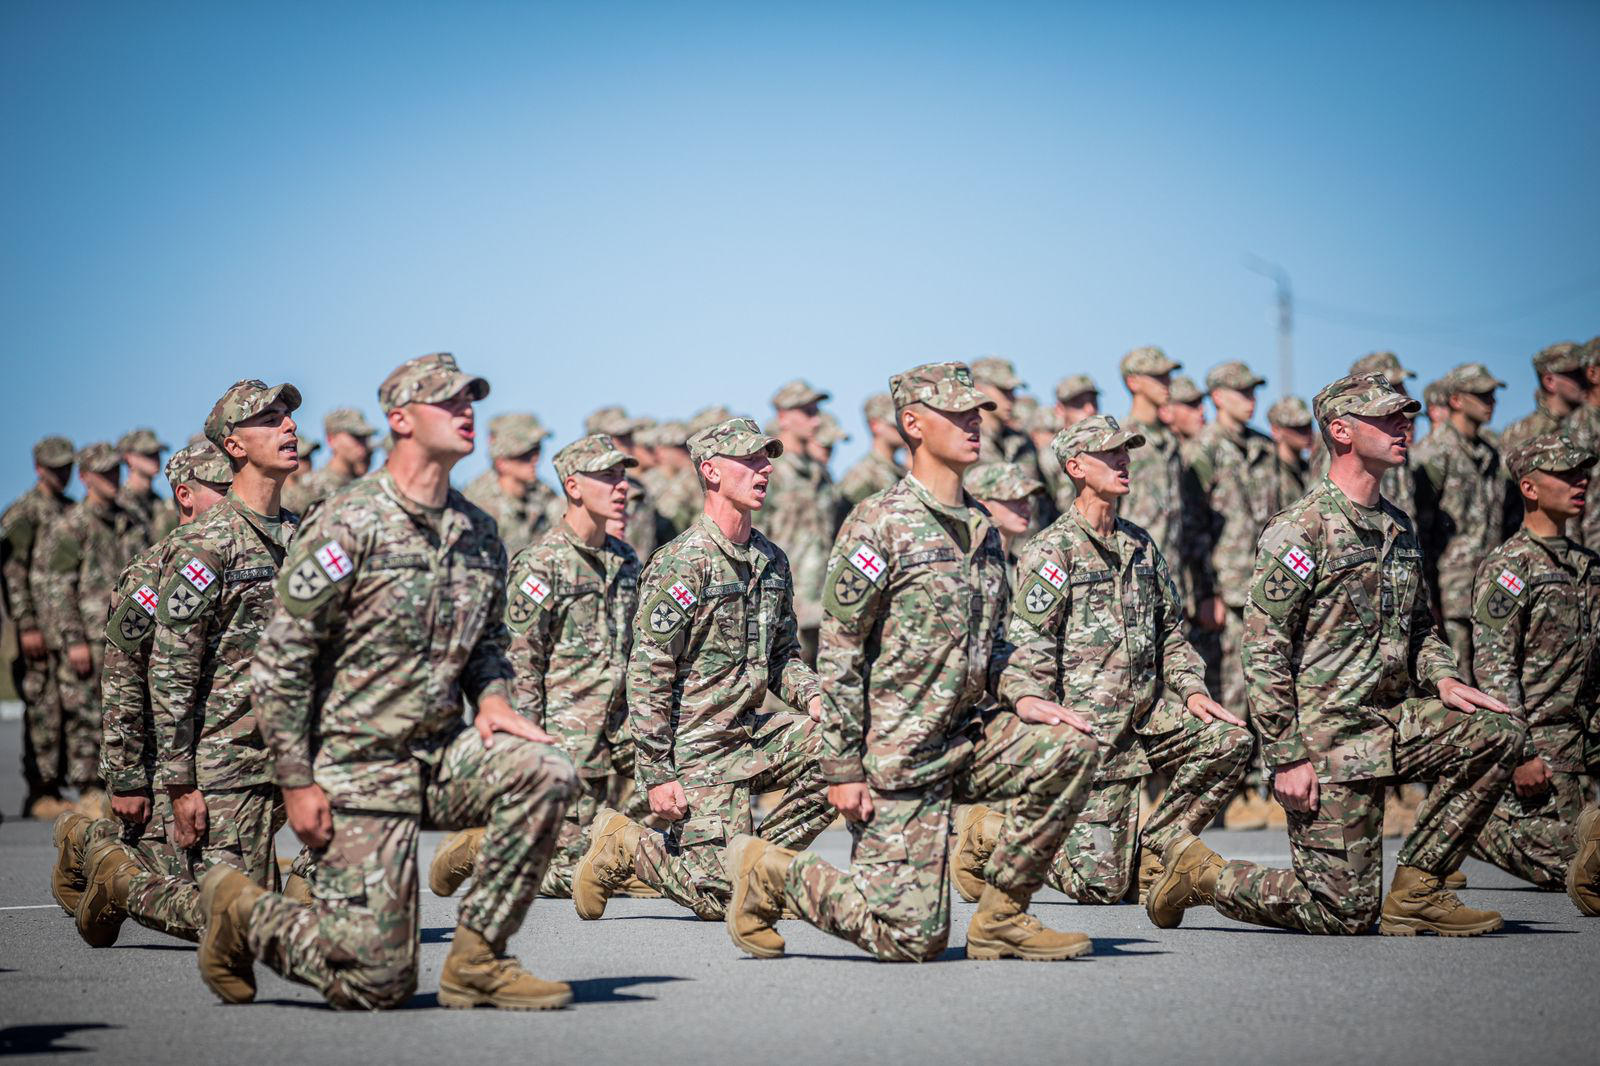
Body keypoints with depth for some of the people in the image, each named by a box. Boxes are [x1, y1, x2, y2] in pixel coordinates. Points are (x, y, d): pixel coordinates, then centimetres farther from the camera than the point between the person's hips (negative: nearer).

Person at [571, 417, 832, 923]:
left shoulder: (773, 560, 10)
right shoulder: (681, 564, -14)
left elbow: (783, 654, 20)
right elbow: (647, 676, -15)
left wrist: (815, 700, -2)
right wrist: (657, 775, -17)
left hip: (754, 733, 7)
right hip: (697, 748, -7)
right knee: (723, 896, -13)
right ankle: (623, 845, 12)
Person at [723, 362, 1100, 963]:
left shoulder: (982, 529, 13)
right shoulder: (879, 524, -11)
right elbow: (839, 654, -12)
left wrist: (1021, 701, 3)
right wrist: (842, 769, -14)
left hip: (969, 736, 7)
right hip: (898, 755, -7)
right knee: (914, 938, -10)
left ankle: (1000, 919, -2)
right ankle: (771, 873, 14)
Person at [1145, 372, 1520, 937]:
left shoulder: (1399, 527, 13)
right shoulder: (1302, 529, -13)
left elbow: (1419, 625, 27)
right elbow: (1264, 651, -14)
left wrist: (1443, 679, 5)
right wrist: (1286, 758, -17)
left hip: (1392, 720, 7)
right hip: (1329, 736, -7)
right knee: (1345, 913, -8)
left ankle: (1416, 891, -2)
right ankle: (1202, 874, 14)